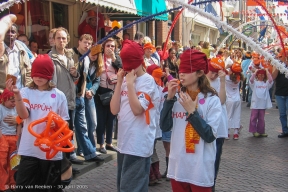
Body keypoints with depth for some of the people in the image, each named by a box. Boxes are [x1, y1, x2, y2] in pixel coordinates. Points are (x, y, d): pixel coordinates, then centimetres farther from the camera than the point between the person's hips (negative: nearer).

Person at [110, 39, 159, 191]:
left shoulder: (148, 81, -10)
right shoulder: (125, 80, 9)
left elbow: (137, 109, -21)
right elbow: (114, 110, 1)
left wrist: (130, 84, -15)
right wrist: (119, 82, -2)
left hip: (139, 145, -8)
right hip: (123, 142, 8)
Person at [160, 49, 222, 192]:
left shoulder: (212, 100, -10)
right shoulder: (178, 98, 3)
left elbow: (210, 136, -15)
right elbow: (165, 127, -3)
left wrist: (192, 111, -19)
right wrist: (169, 98, -8)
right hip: (177, 166, 4)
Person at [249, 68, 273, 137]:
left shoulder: (266, 83, 8)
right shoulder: (254, 82, 4)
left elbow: (270, 80, -11)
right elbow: (251, 79, -16)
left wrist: (267, 71, -7)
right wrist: (256, 71, -12)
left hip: (263, 104, 2)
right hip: (255, 104, -2)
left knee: (261, 118, 9)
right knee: (254, 118, 3)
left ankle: (261, 131, 17)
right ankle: (254, 131, 12)